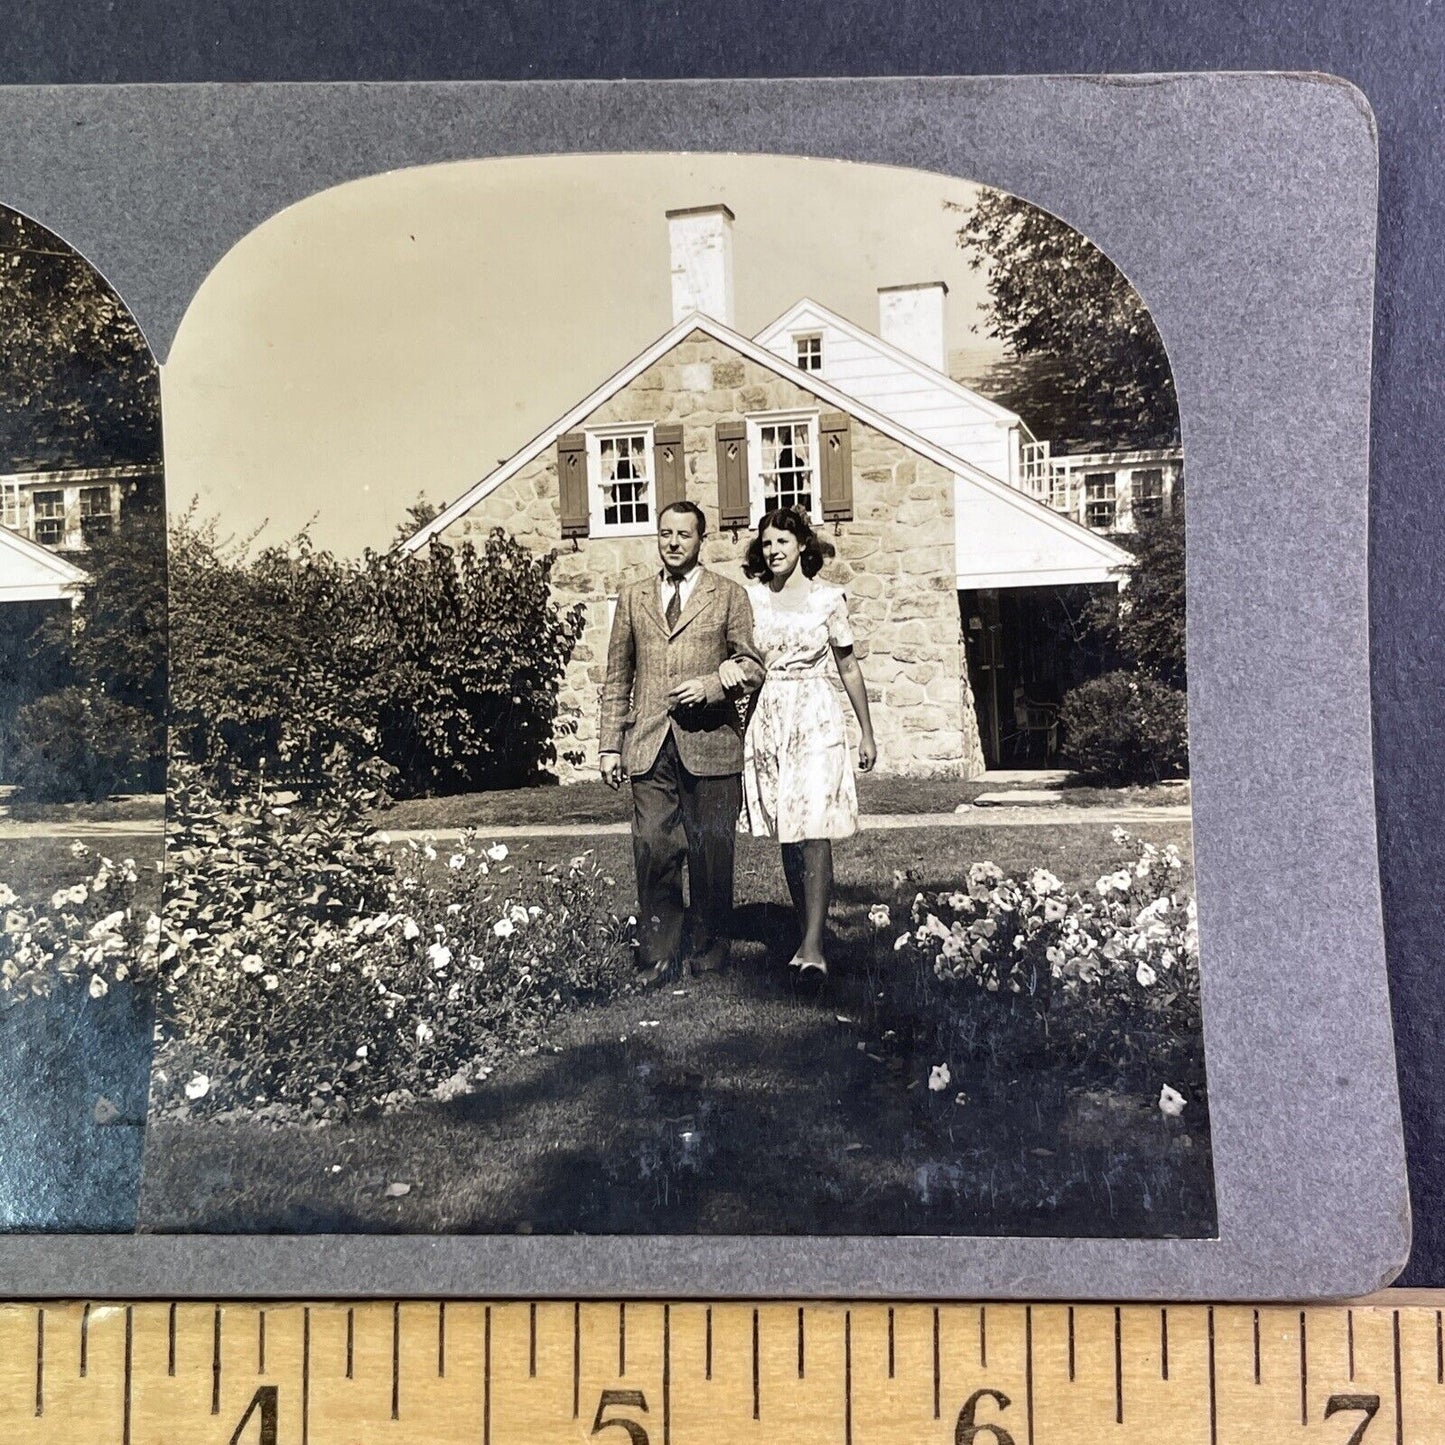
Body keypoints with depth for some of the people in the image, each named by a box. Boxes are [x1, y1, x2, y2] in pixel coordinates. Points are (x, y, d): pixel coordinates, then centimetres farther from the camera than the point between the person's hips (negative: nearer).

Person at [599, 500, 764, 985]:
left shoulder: (729, 595, 9)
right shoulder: (632, 598, 16)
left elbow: (752, 666, 5)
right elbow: (617, 680, 15)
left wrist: (710, 686, -12)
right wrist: (610, 746, 8)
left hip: (710, 745, -2)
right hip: (650, 747, 2)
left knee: (712, 853, 2)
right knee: (654, 851, -3)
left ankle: (709, 953, 17)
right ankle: (658, 955, 8)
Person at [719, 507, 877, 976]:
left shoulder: (827, 598, 3)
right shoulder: (751, 597, 8)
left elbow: (848, 667, 8)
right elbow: (731, 645, 5)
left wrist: (867, 733, 10)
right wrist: (726, 663, -20)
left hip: (816, 717, -3)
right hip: (768, 720, 3)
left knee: (814, 827, -12)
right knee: (786, 832, 7)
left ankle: (814, 944, -14)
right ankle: (808, 934, 17)